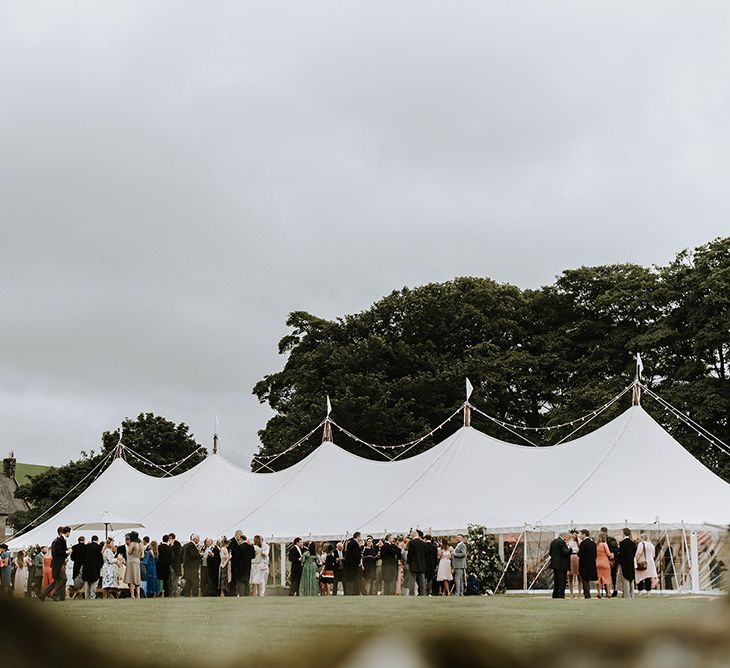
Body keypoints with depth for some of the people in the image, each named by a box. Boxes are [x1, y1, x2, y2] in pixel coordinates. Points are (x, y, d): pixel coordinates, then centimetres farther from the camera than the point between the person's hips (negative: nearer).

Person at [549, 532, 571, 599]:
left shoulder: (554, 541, 12)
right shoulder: (561, 542, -16)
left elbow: (550, 553, 18)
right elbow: (565, 552, -23)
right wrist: (570, 549, -7)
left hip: (555, 565, 9)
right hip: (561, 565, -9)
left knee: (556, 581, 15)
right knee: (562, 581, -5)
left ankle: (555, 595, 18)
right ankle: (561, 595, -7)